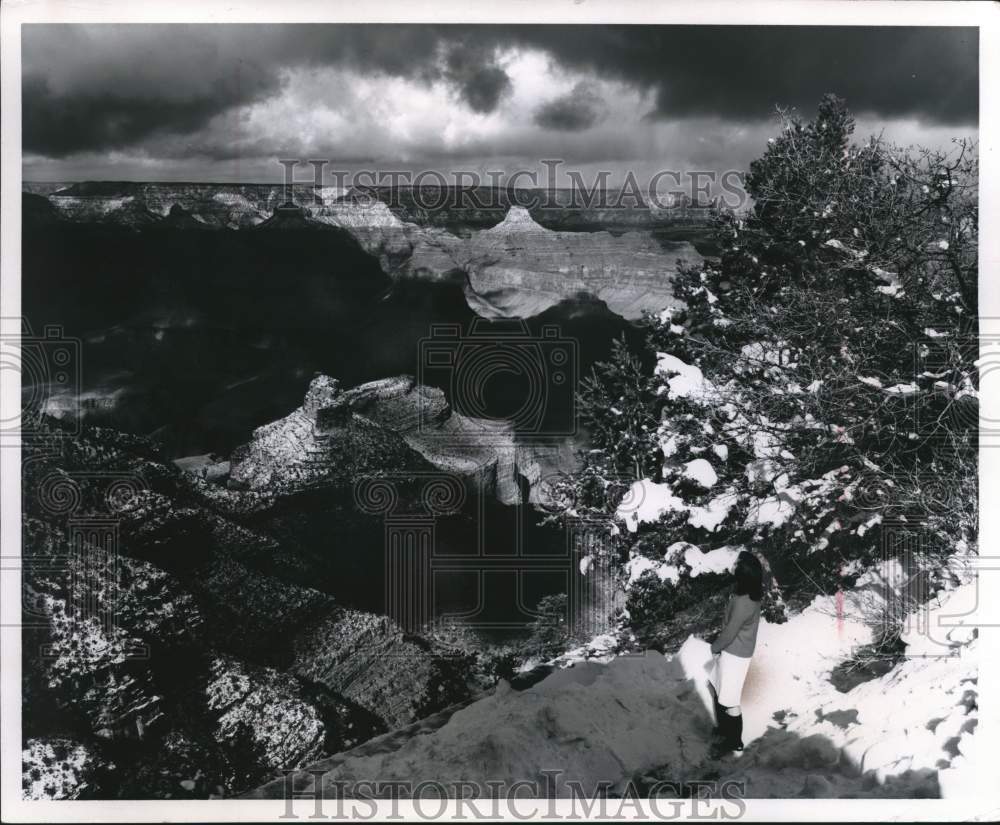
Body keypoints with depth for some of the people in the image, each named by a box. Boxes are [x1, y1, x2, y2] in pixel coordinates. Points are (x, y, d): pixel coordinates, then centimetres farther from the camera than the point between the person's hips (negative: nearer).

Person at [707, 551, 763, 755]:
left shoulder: (743, 603, -33)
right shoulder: (749, 592, -4)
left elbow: (729, 632, -22)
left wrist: (715, 647, -4)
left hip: (735, 654, -9)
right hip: (731, 650, 9)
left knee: (729, 701, 8)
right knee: (717, 689, 25)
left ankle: (734, 741, 26)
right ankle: (723, 728, 43)